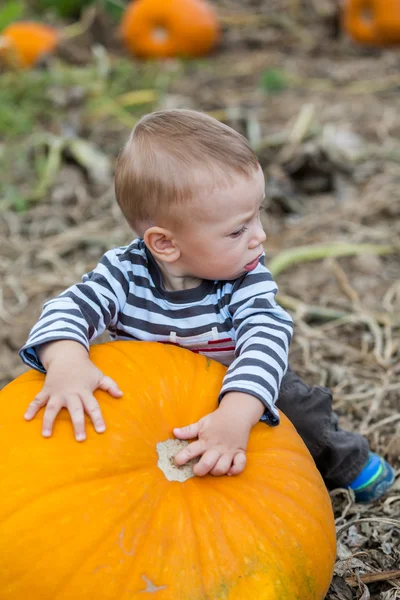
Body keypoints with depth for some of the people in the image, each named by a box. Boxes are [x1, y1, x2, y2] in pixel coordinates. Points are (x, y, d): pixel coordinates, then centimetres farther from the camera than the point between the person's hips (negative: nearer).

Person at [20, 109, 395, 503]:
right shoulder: (124, 274, -25)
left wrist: (235, 415, -59)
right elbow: (67, 309, -31)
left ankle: (345, 460, 28)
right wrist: (66, 361, -56)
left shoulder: (246, 280, -27)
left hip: (239, 397, 0)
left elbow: (266, 338, -41)